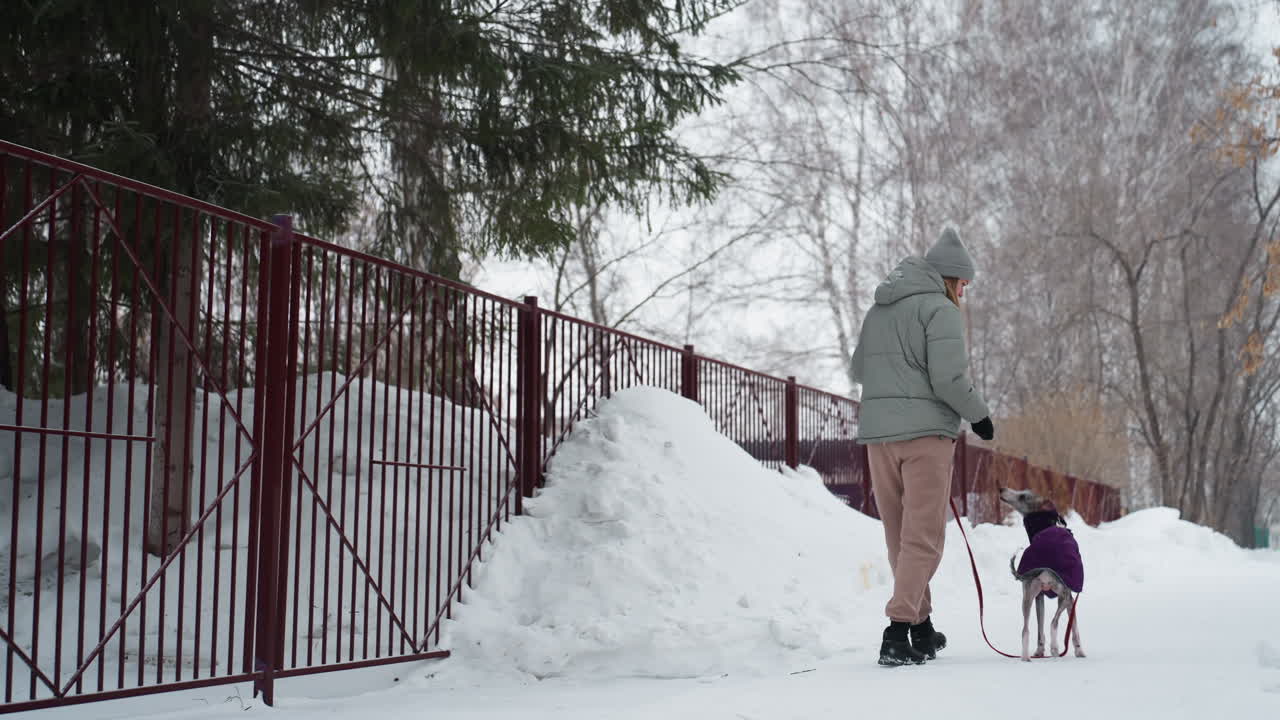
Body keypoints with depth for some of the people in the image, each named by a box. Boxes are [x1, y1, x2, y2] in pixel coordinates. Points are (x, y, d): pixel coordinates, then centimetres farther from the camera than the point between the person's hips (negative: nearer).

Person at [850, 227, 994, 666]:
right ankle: (898, 630, -14)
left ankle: (921, 628, 24)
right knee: (924, 536, -4)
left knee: (899, 536, 14)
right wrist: (978, 415, -1)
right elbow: (948, 378, -14)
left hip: (877, 432, 7)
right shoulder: (940, 309, -6)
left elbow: (858, 370, 20)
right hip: (925, 431, -7)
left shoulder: (877, 311, 17)